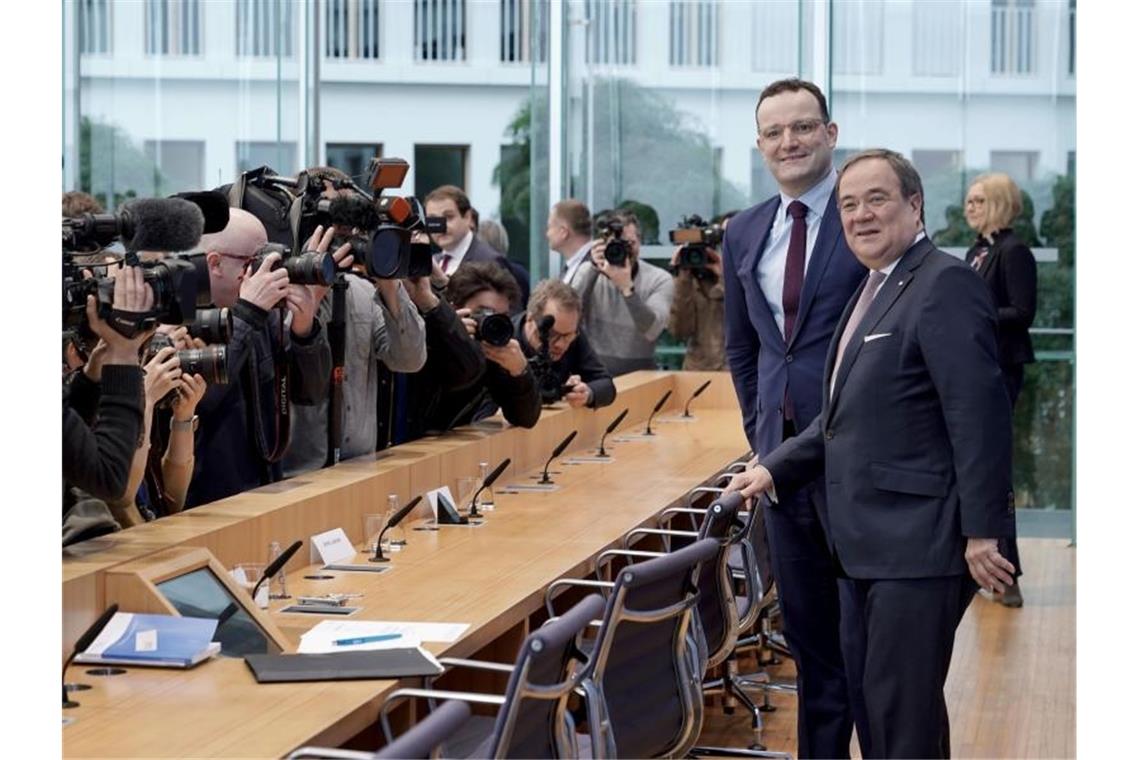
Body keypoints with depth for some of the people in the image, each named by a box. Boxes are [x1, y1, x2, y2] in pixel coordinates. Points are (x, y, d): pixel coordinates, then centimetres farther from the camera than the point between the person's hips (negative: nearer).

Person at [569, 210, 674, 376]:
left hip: (638, 372, -1)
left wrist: (627, 287, -26)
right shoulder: (587, 272, 4)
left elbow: (651, 331, -16)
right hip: (593, 370, 2)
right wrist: (594, 269, -15)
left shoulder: (659, 279, -2)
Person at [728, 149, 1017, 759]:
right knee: (877, 702, 16)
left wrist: (982, 530, -21)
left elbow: (980, 414, -20)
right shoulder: (874, 290, 17)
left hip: (920, 543, -10)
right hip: (875, 542, 10)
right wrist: (775, 468, 12)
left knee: (902, 710, -5)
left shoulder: (944, 284, -14)